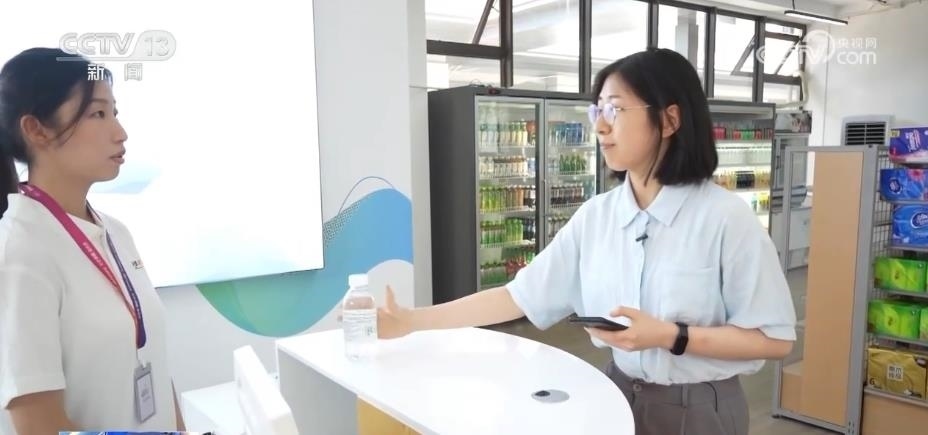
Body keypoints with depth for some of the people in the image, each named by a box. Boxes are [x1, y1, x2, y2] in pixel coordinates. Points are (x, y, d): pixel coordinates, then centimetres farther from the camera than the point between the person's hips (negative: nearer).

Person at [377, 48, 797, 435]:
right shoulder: (595, 215, -4)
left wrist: (670, 336, -24)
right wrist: (413, 319, -7)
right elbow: (521, 295, -4)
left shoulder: (726, 217, -17)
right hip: (618, 396, 5)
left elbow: (774, 339, -13)